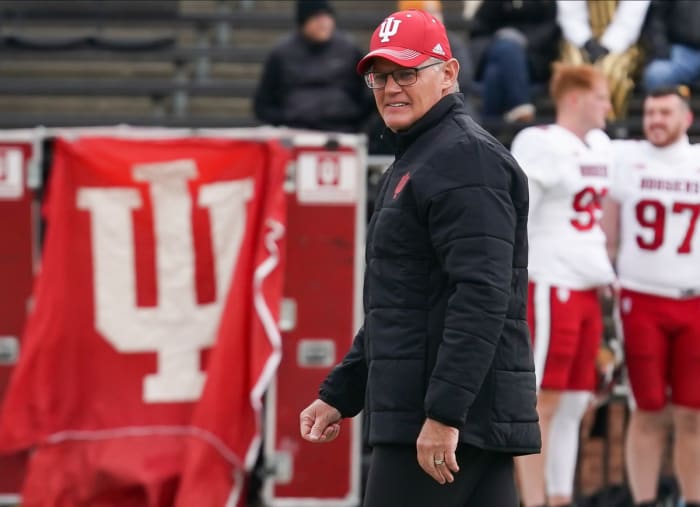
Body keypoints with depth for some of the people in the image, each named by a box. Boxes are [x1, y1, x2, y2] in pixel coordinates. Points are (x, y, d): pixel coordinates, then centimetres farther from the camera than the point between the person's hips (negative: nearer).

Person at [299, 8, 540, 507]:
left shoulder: (466, 158, -11)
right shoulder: (413, 162, 24)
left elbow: (483, 297, -21)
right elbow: (395, 309, 31)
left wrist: (444, 412, -25)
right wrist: (339, 395, 27)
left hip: (456, 410, -10)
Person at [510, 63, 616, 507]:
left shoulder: (600, 146, 15)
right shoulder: (543, 145, -12)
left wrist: (606, 272, 23)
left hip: (587, 288, 9)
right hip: (551, 287, -9)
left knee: (575, 404, 10)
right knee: (542, 403, -6)